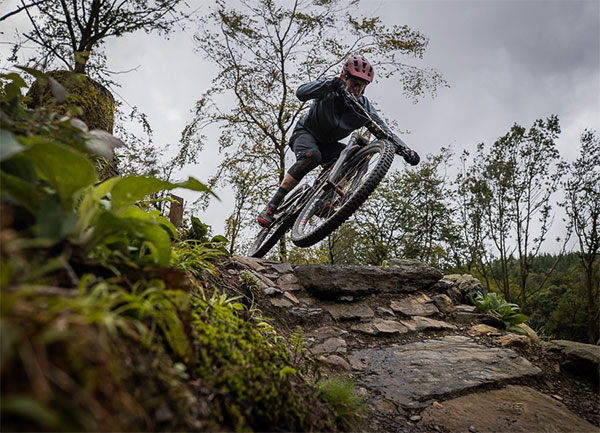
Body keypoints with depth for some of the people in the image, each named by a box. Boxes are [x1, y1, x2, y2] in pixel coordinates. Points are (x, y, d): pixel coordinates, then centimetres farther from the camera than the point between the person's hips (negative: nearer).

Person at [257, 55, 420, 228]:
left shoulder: (363, 107, -13)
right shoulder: (330, 90, -20)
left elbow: (384, 131, -19)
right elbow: (301, 93, -38)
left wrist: (405, 150, -37)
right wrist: (332, 83, -54)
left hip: (328, 144, 4)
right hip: (305, 132, -4)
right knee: (312, 156, -37)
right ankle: (272, 206, -34)